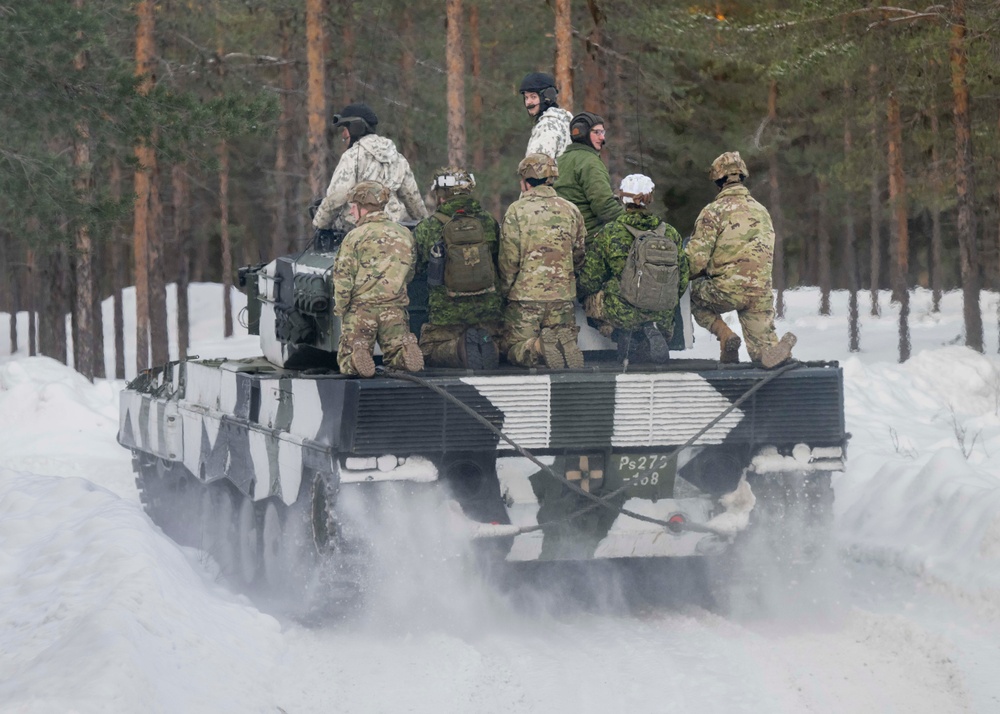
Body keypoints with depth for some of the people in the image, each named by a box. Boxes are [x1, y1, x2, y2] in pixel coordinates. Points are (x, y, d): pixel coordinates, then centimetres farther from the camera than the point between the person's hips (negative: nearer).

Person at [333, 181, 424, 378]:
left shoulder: (355, 237, -6)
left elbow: (343, 276, -8)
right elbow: (409, 274, 17)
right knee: (395, 357, 12)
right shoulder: (405, 235, 10)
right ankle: (407, 350, -21)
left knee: (347, 362, 5)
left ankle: (357, 354, -29)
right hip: (395, 308, 3)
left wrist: (340, 309, 2)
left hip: (361, 307, -3)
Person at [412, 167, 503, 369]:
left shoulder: (427, 228, -8)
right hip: (488, 308, 3)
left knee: (429, 350, 11)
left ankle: (460, 348, -18)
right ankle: (486, 343, -15)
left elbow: (418, 270, 4)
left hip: (446, 312, -3)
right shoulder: (489, 223, 1)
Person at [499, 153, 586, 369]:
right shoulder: (571, 211, 6)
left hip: (526, 295, -3)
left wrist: (505, 290, 8)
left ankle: (538, 346, -26)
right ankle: (564, 342, -22)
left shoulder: (517, 211, -6)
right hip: (564, 295, 3)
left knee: (515, 349, 6)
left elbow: (509, 258, -7)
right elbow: (579, 256, 14)